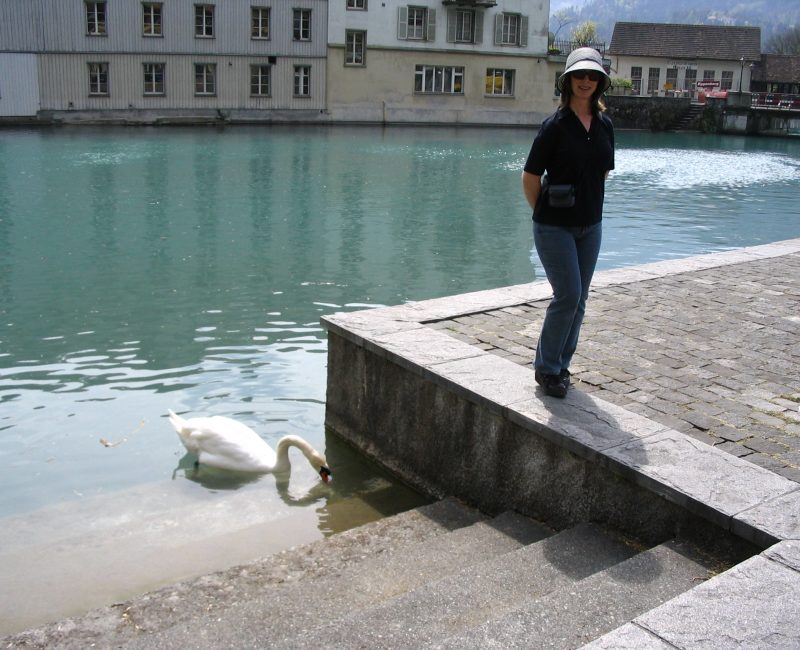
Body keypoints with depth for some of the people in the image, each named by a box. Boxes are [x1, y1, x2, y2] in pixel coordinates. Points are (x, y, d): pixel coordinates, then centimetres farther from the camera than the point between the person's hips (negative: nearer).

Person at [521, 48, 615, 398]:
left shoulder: (605, 125, 5)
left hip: (589, 226, 6)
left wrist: (588, 205, 14)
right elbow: (530, 177, -7)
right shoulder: (555, 125, -11)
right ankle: (546, 368, 6)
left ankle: (560, 365, 24)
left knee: (578, 300, 10)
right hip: (555, 227, -6)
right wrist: (545, 214, -1)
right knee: (568, 295, -10)